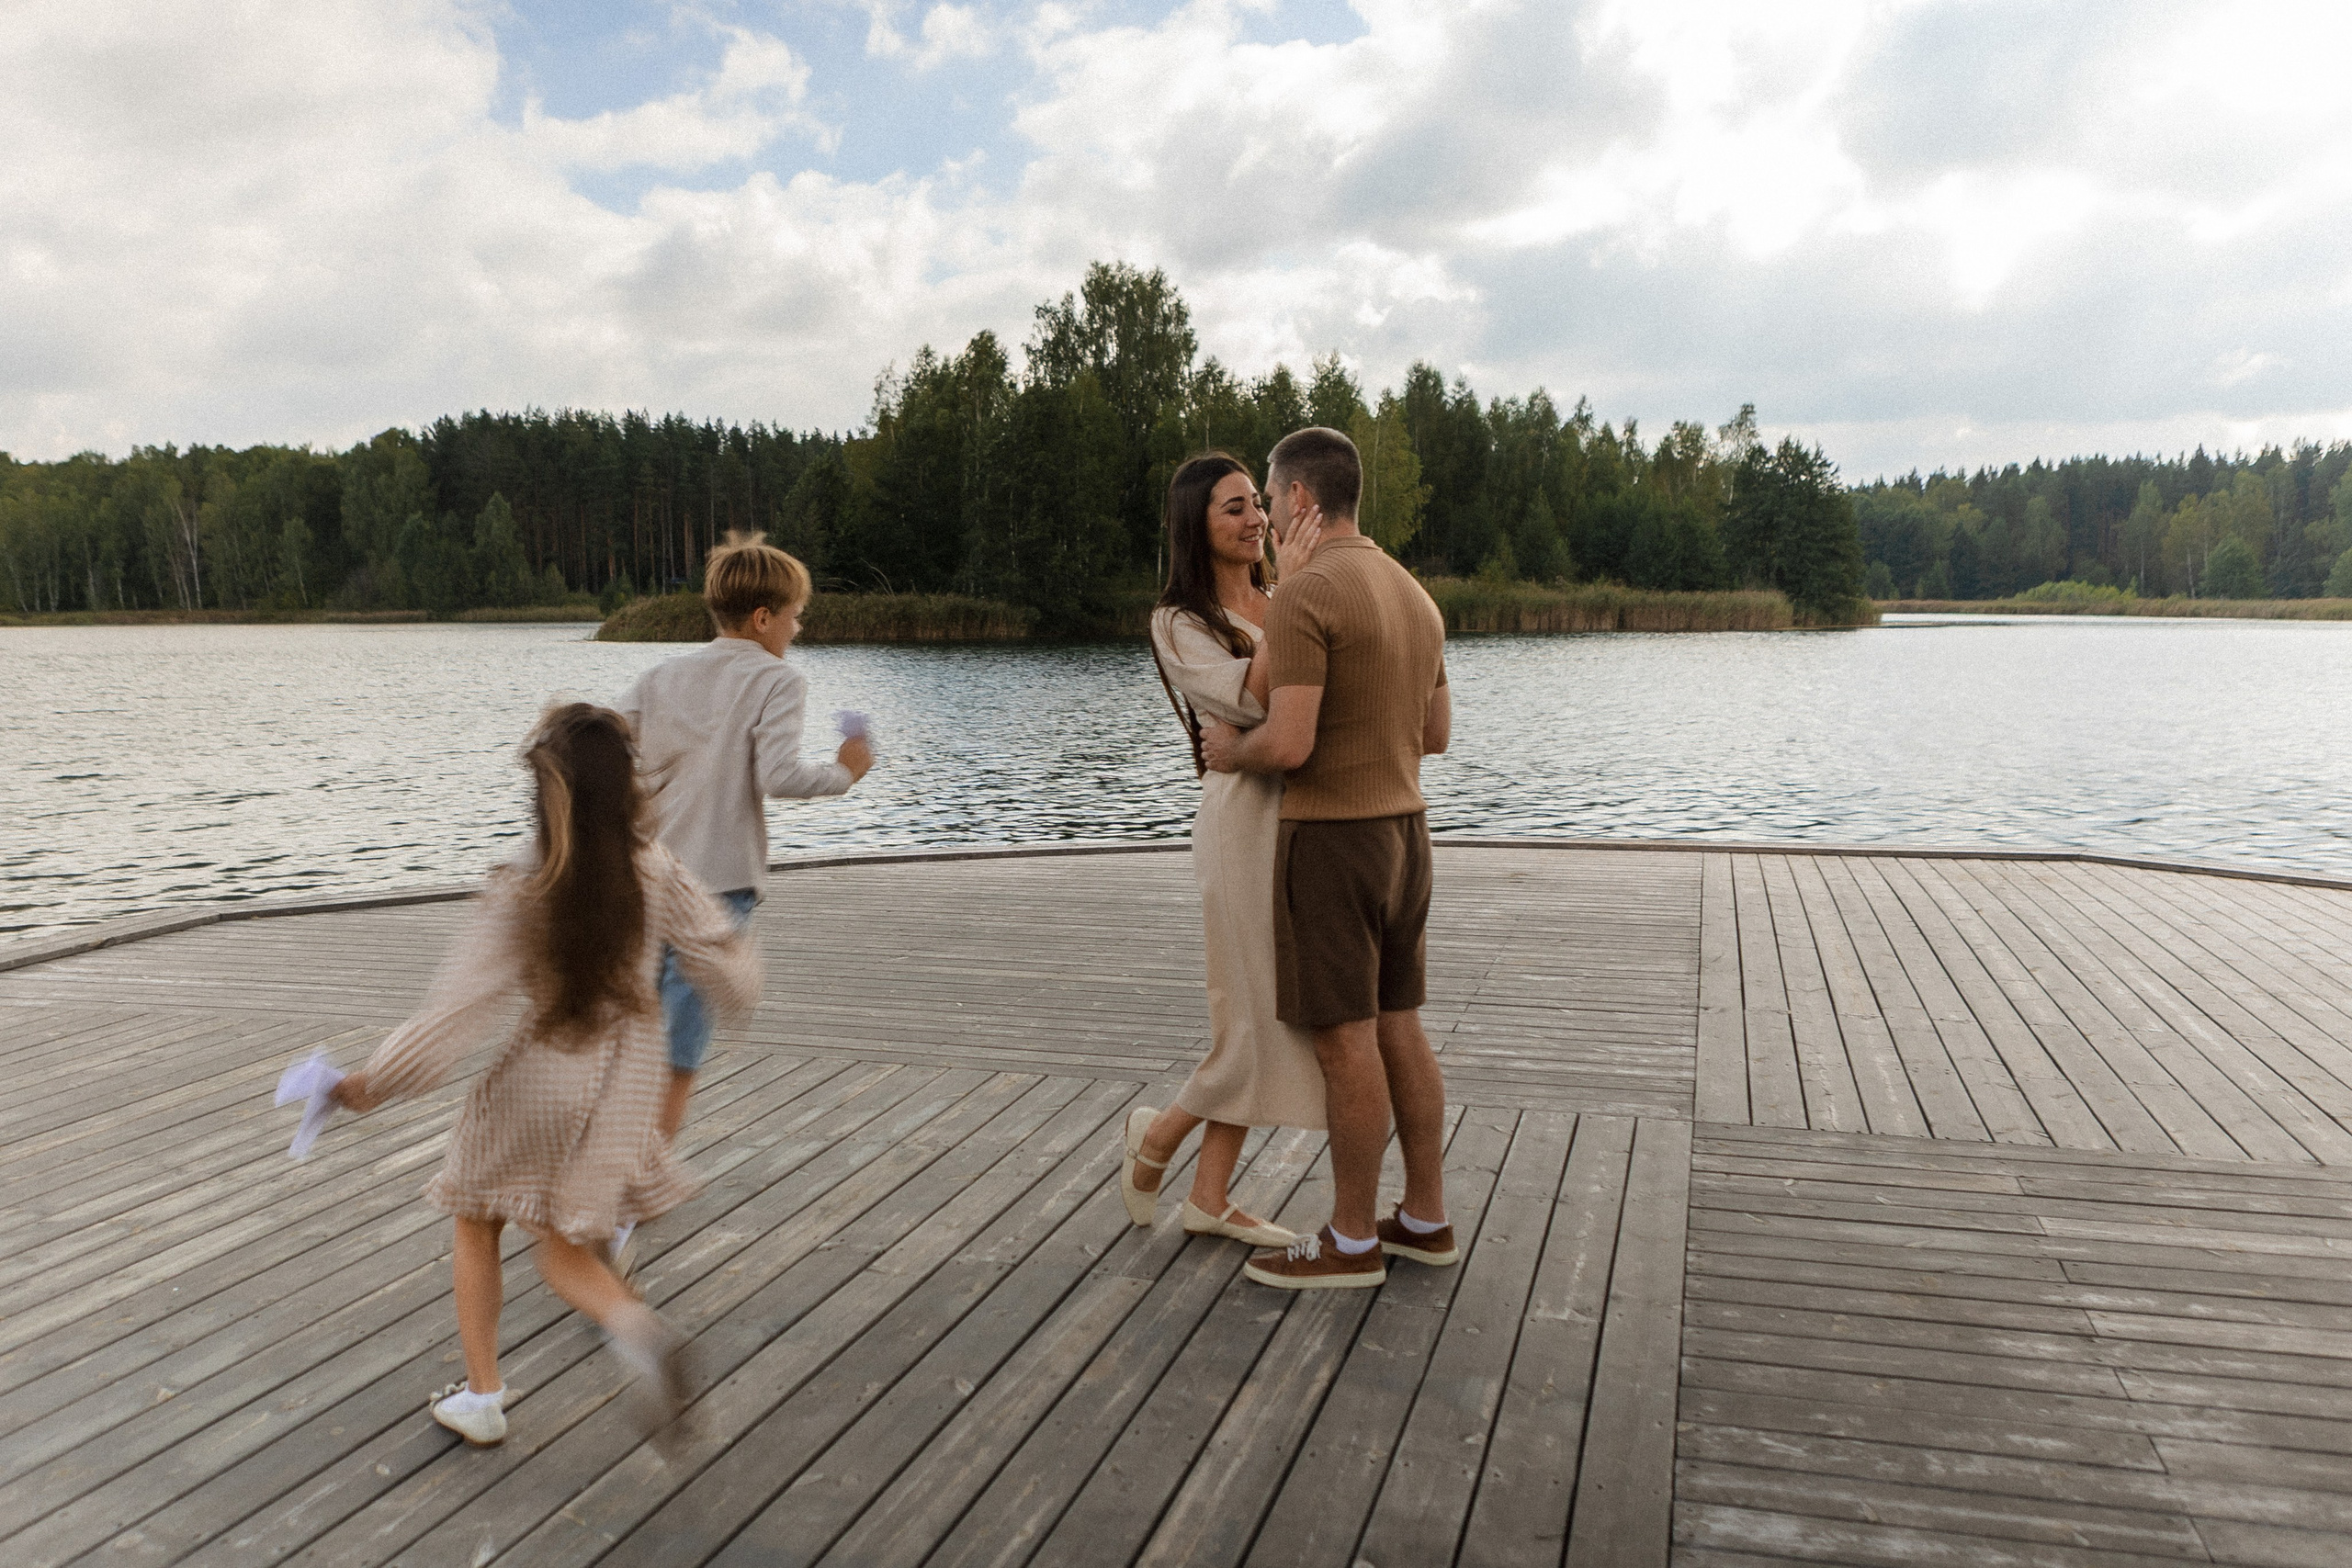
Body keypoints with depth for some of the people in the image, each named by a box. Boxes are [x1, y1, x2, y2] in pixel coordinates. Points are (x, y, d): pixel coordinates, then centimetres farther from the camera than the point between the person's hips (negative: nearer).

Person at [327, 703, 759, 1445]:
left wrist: (373, 1083, -7)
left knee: (476, 1229, 23)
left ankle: (481, 1399, 29)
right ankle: (633, 1323, -12)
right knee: (565, 1251, 18)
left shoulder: (520, 897, -20)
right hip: (625, 1088, 3)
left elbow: (457, 1009, -18)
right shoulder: (658, 875, -11)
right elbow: (731, 971, -4)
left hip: (535, 1088, -3)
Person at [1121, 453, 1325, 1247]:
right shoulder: (1179, 622, -6)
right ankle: (1158, 1133, 22)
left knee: (1266, 1020, 10)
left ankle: (1211, 1195, 21)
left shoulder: (1279, 604, 12)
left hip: (1306, 814, 7)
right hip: (1245, 815, -7)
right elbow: (1250, 699, -22)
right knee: (1269, 1013, -3)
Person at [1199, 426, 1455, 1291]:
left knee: (1344, 1040, 0)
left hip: (1328, 841, -8)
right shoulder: (1413, 596, 11)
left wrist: (1231, 751, -2)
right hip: (1401, 831, 9)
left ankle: (1351, 1240, 10)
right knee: (1396, 1027, 14)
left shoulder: (1301, 597, -17)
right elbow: (1435, 734, 17)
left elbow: (1289, 745, -24)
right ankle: (1426, 1218, 21)